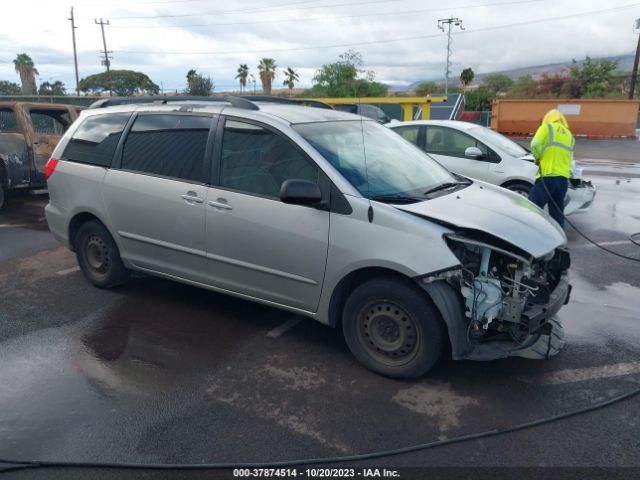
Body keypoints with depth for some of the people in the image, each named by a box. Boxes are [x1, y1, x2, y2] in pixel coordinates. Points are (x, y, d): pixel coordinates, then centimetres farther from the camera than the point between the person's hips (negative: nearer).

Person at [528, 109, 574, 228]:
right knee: (557, 212, 12)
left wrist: (538, 158, 6)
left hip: (548, 175, -6)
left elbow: (535, 144, -10)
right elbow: (566, 155, 18)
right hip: (563, 177, 6)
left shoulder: (547, 127, 6)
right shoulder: (569, 135, 25)